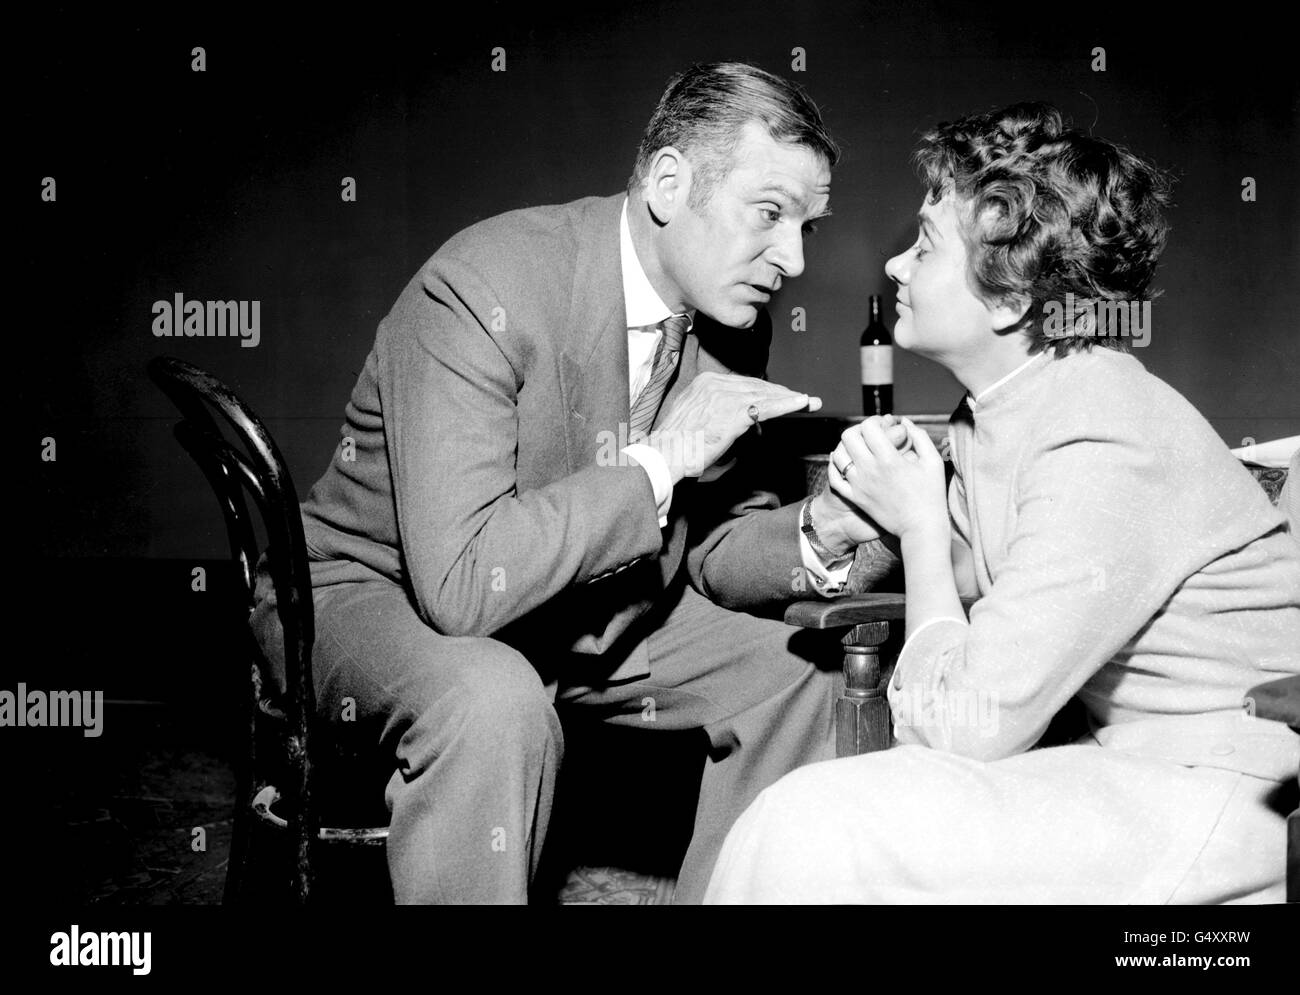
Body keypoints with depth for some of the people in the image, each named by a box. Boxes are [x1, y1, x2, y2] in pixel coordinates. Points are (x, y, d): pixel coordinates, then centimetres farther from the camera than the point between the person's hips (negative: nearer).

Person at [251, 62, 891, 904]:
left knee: (801, 674, 0)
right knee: (492, 703, -38)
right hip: (374, 592, -7)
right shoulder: (481, 289, -29)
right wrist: (661, 458, -32)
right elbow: (460, 581, -36)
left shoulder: (730, 316, -5)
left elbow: (712, 543, 3)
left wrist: (815, 536, -19)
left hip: (579, 603, 7)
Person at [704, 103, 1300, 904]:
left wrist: (921, 525, -11)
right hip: (1138, 754, 9)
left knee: (811, 832, -19)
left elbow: (965, 728, -21)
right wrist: (875, 521, -5)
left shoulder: (1106, 453, -23)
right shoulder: (1007, 402, 4)